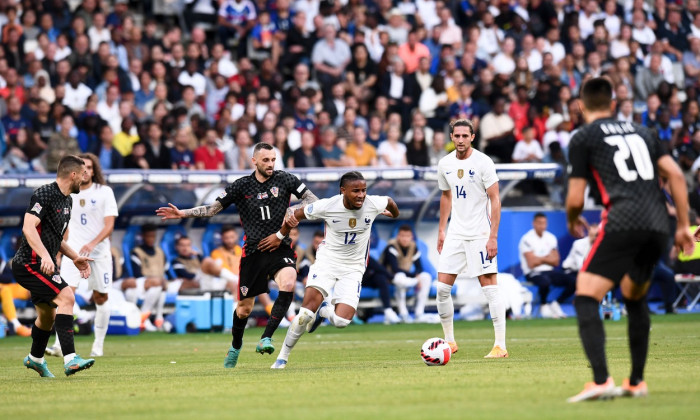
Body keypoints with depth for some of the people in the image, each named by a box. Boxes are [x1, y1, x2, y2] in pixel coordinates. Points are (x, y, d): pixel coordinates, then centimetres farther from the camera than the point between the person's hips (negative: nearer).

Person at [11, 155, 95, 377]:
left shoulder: (66, 201, 15)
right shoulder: (44, 194, -15)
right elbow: (28, 228, -26)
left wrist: (75, 257, 19)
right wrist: (45, 256, -37)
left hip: (43, 266, 10)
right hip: (29, 264, -10)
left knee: (48, 315, 22)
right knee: (66, 297, -24)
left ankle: (35, 359, 46)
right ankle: (70, 360, -31)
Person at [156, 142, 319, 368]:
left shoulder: (284, 179, 1)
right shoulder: (241, 186, 2)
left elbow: (312, 200, 5)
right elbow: (213, 209, 5)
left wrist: (291, 211, -11)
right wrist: (182, 213, -5)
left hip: (279, 248, -1)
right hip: (253, 251, 1)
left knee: (288, 284, -31)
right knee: (244, 307, 6)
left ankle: (265, 339, -25)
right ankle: (236, 346, 35)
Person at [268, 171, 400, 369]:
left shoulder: (373, 204, -13)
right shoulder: (327, 206, -17)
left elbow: (389, 202, 12)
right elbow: (297, 214, 0)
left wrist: (394, 214, 34)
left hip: (353, 269, 2)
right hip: (327, 261, -2)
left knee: (341, 321, -15)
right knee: (307, 311, -21)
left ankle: (323, 310, 23)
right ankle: (283, 357, -4)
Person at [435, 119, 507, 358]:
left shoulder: (483, 162, -10)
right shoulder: (445, 164, 7)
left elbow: (495, 200, -10)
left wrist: (493, 236, -16)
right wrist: (441, 231, 18)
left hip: (480, 234, -6)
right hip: (456, 233, 6)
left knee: (489, 286, -8)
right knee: (442, 287, 1)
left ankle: (500, 345, -6)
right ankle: (449, 341, 13)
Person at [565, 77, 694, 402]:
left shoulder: (583, 138, 10)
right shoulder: (640, 131, 24)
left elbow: (575, 200, 6)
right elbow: (675, 174, 15)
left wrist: (572, 222, 28)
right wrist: (683, 226, 17)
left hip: (623, 223, -6)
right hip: (658, 226, 6)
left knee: (585, 298, -6)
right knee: (634, 298, 25)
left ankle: (601, 381, -23)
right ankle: (637, 382, 25)